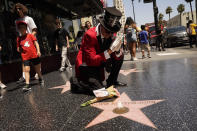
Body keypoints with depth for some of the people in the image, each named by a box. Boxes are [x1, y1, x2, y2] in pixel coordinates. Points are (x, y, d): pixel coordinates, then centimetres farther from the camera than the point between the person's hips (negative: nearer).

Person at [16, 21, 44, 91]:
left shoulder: (30, 35, 3)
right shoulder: (19, 38, 8)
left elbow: (36, 43, 0)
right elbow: (19, 49, 17)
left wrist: (38, 51, -9)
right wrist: (19, 49, -3)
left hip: (34, 55, -1)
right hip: (25, 57, 1)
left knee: (37, 69, 11)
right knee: (26, 70, -8)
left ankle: (41, 79, 35)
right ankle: (27, 84, -8)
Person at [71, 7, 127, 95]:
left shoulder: (112, 35, -6)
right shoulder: (90, 35, -25)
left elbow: (117, 57, -2)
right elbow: (92, 60, -29)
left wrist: (117, 50, -26)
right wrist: (110, 50, -34)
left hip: (100, 62, 7)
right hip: (87, 65, -7)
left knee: (120, 56, -2)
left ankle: (112, 81, 14)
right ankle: (75, 82, 3)